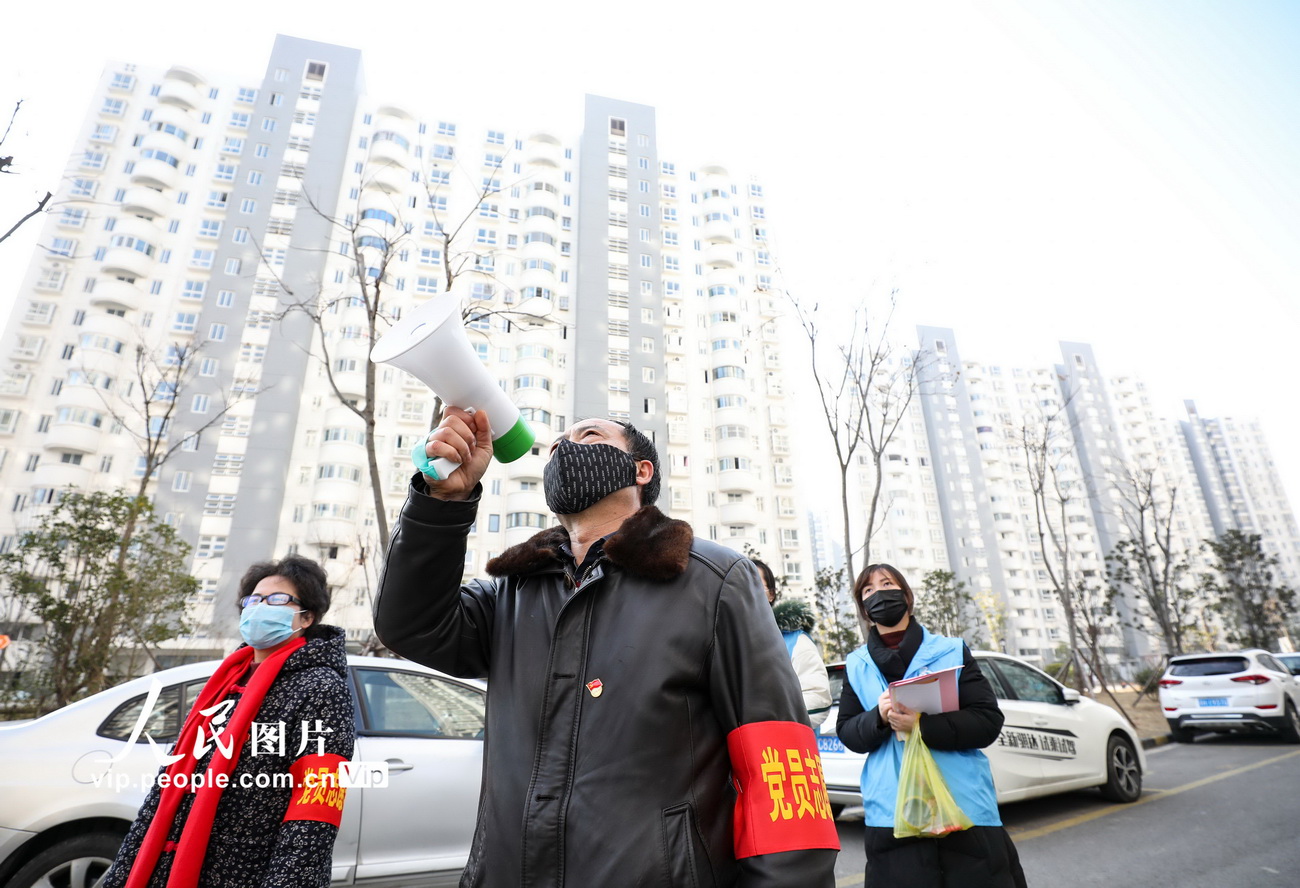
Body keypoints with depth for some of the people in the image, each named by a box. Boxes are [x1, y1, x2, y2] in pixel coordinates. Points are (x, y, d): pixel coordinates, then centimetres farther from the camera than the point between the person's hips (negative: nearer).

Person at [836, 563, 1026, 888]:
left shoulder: (951, 650, 3)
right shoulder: (856, 665, 9)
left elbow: (989, 721, -4)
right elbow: (846, 732, 6)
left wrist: (922, 724, -19)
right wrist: (879, 717, -16)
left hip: (965, 808, -1)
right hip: (892, 814, 1)